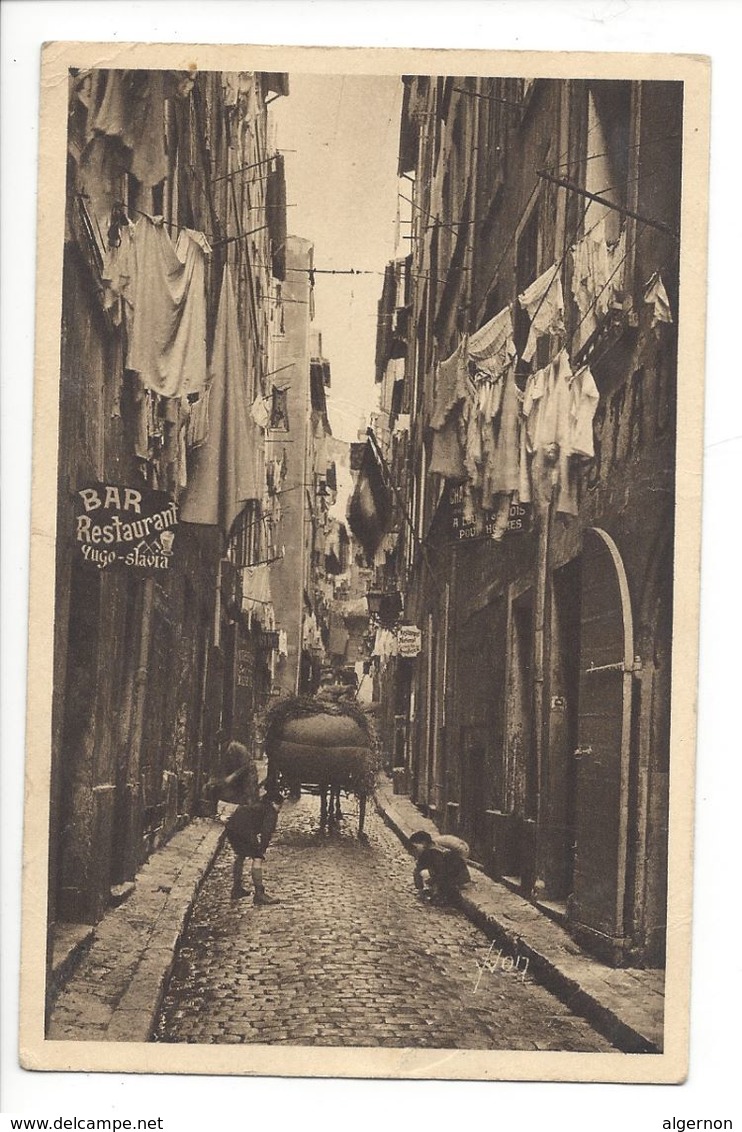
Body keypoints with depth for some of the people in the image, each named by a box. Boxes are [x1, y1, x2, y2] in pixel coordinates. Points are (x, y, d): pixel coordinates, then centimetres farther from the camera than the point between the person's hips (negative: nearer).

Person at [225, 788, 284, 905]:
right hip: (243, 829, -9)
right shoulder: (271, 812, 9)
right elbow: (266, 832, -3)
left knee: (240, 856, 27)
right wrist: (262, 850, 0)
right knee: (257, 859, -5)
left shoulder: (257, 806, 34)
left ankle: (236, 889, 37)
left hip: (231, 826, 9)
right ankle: (259, 895, -8)